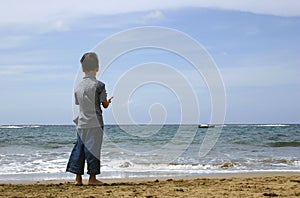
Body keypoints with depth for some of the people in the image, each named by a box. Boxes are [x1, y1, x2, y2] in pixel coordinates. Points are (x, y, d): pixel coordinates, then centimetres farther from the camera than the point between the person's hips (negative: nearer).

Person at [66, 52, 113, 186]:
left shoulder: (78, 87, 10)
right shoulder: (99, 85, -8)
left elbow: (79, 104, 15)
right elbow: (105, 105, -5)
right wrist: (109, 101, 19)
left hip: (81, 124, 6)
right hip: (94, 123, -5)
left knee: (79, 149, 9)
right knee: (93, 149, -1)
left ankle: (78, 178, 11)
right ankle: (92, 178, 4)